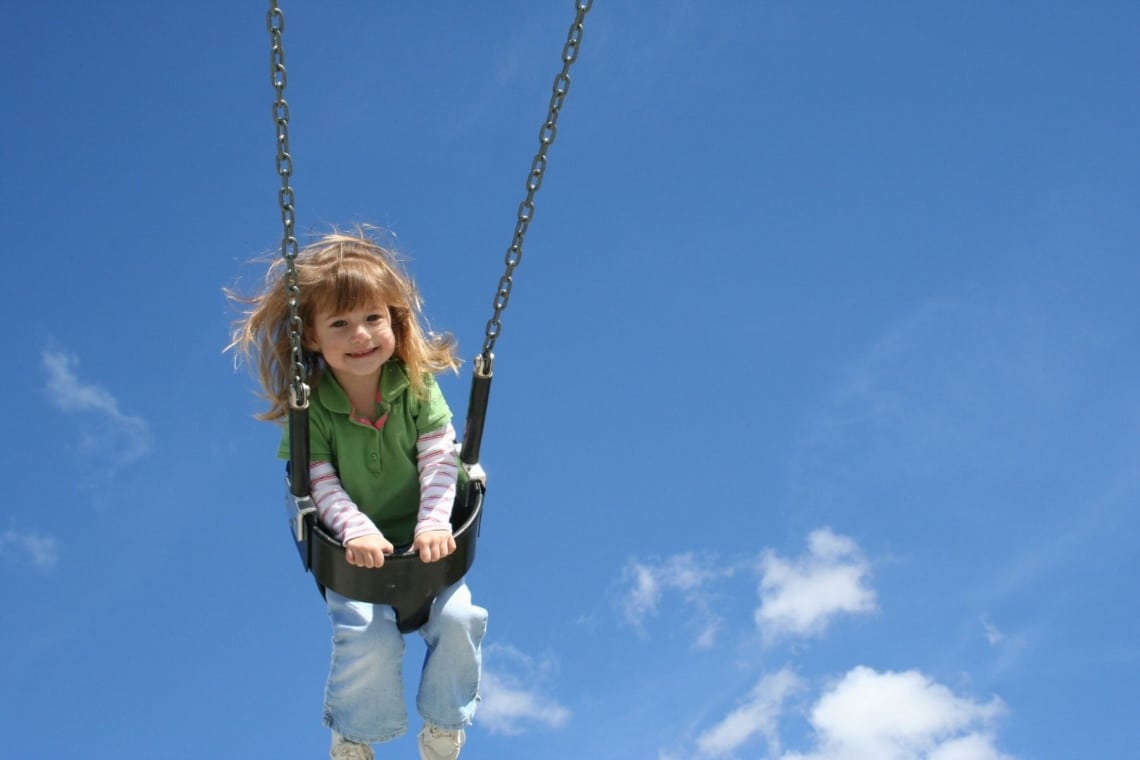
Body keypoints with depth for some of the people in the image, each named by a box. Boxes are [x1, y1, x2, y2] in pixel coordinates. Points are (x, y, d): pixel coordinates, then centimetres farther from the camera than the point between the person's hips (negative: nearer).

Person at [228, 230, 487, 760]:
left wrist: (435, 523, -25)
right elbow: (320, 482, -15)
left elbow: (440, 459, -12)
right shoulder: (309, 407, -14)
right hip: (353, 550, -2)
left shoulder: (417, 385, -10)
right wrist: (358, 532, -29)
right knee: (368, 639, -21)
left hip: (424, 539, 2)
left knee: (456, 620, -17)